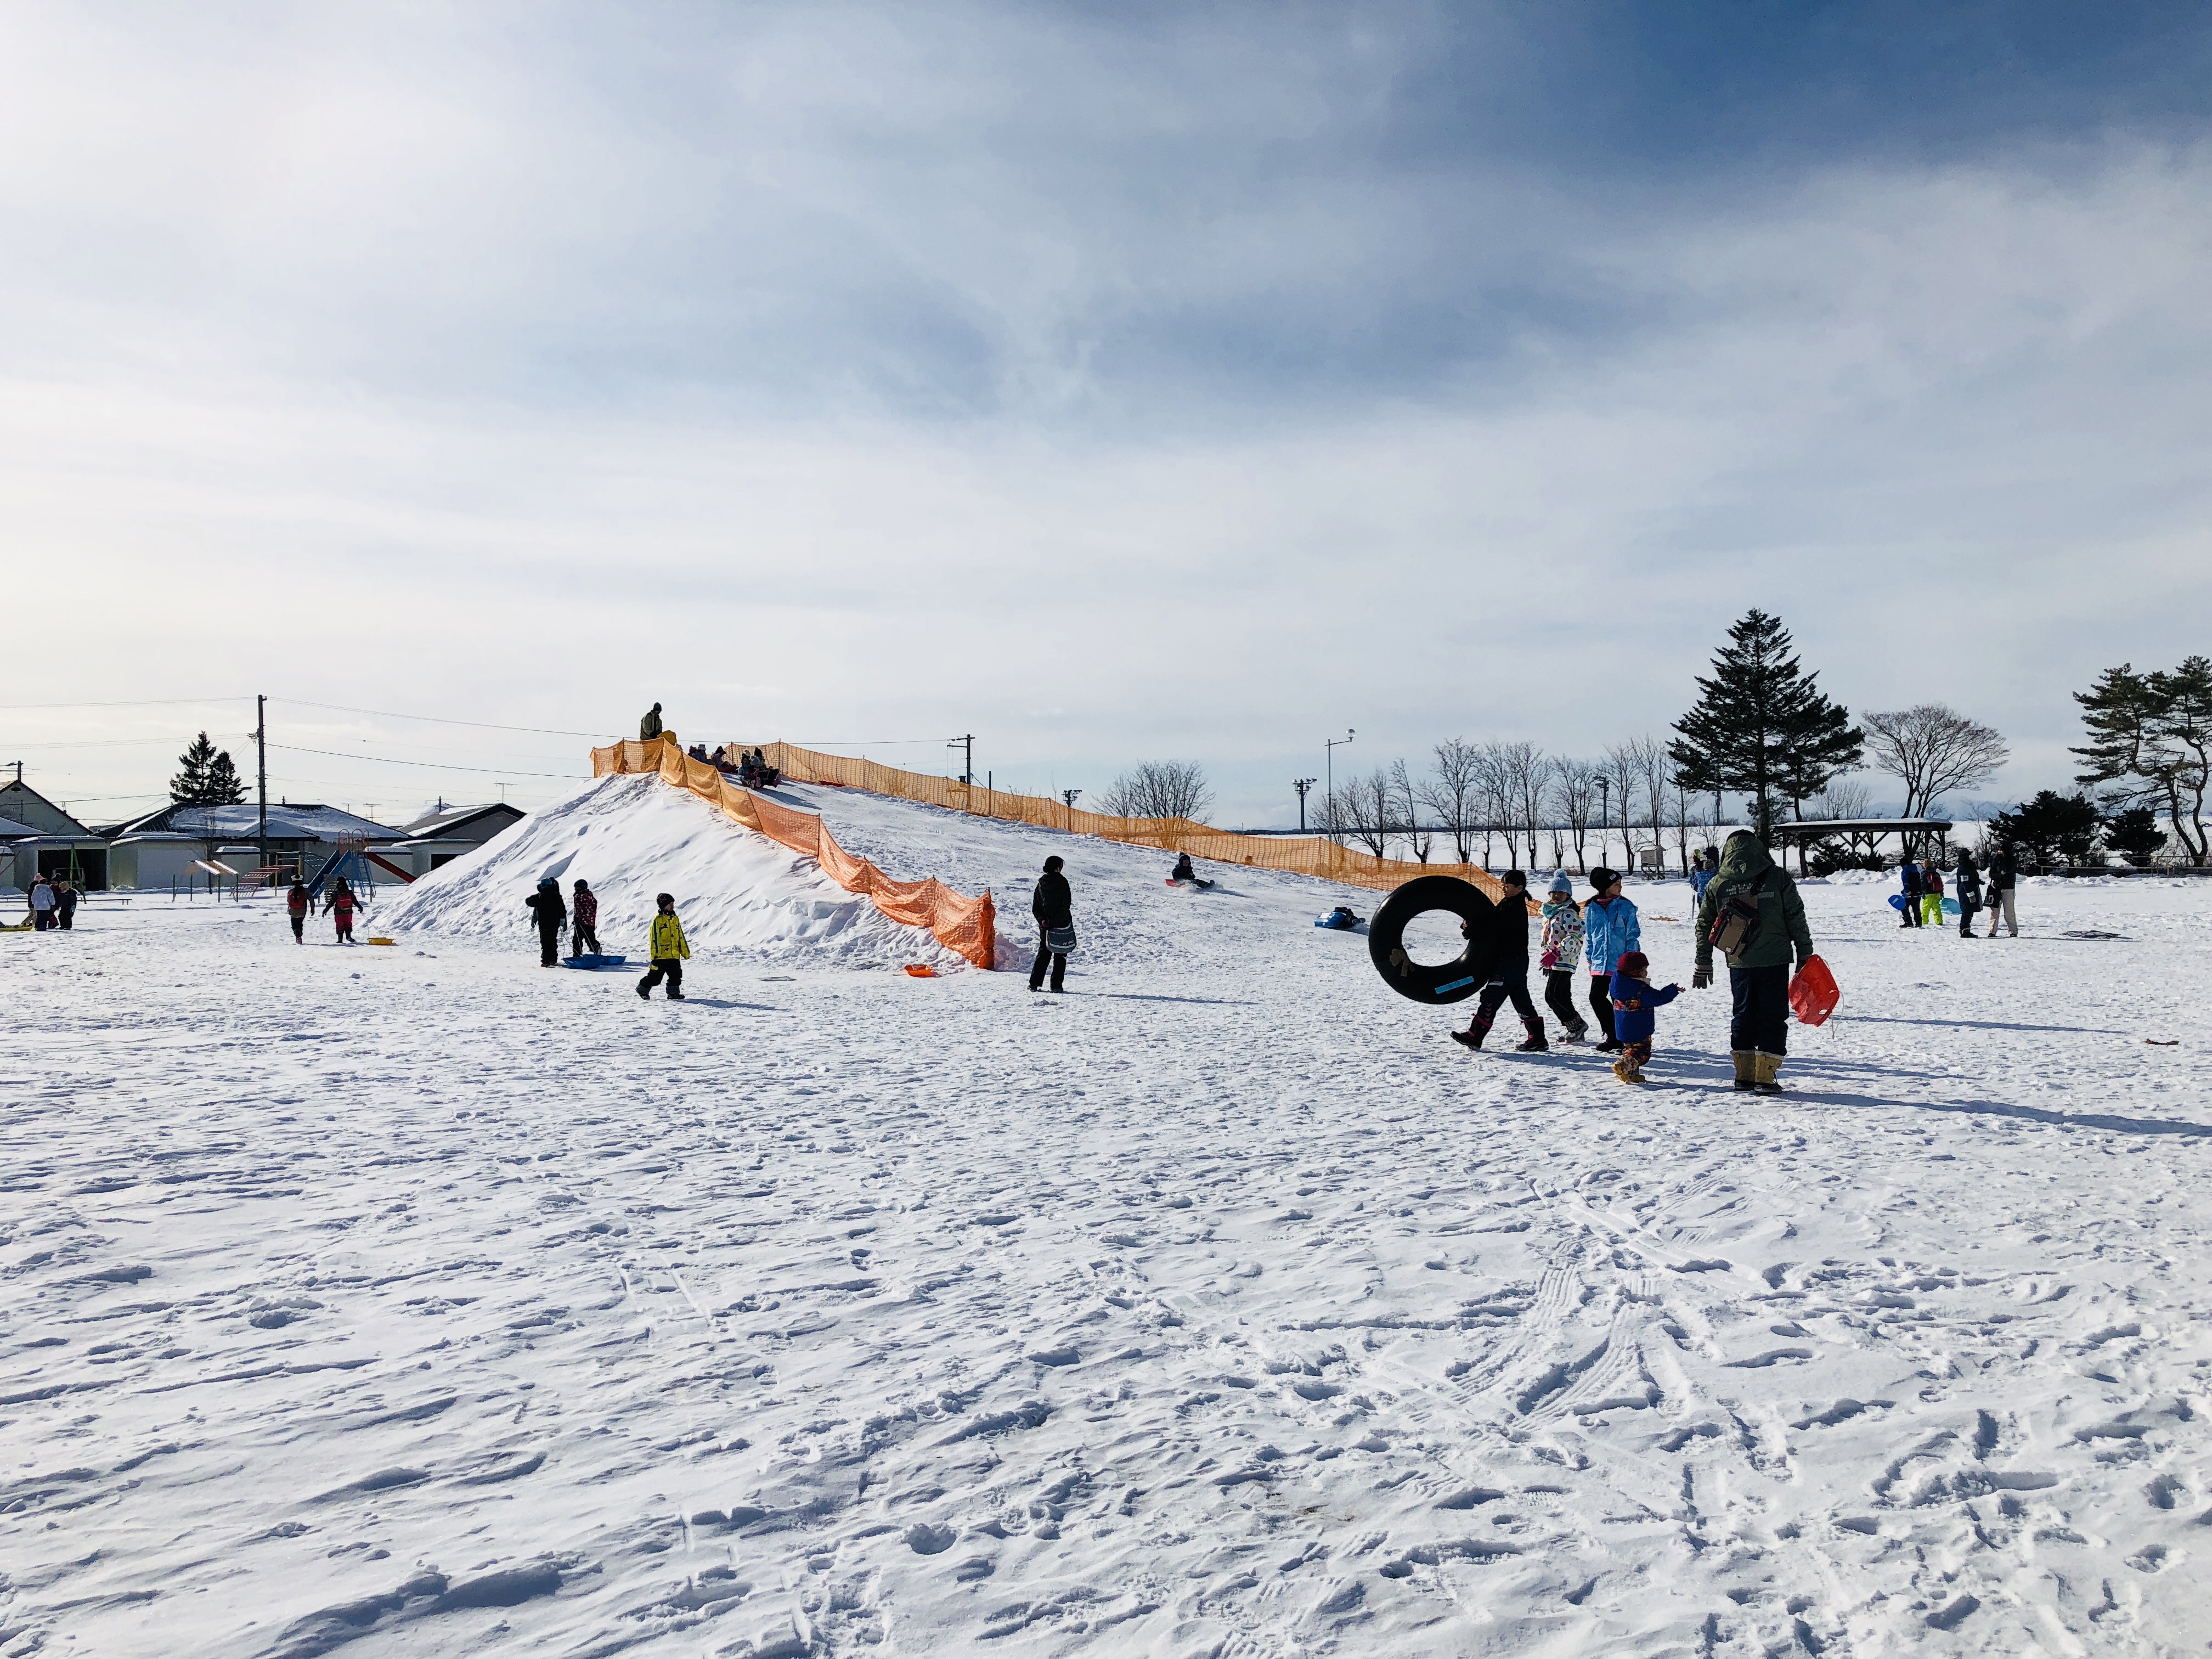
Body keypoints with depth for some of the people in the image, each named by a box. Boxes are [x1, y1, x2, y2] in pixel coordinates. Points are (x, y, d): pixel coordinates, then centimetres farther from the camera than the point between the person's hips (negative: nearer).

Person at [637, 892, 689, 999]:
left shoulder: (675, 919, 14)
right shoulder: (658, 920, -7)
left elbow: (681, 938, 19)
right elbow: (654, 938, -11)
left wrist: (686, 952, 17)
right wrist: (655, 953, -17)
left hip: (674, 955, 6)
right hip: (661, 955, -6)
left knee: (676, 976, 1)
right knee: (655, 977, 1)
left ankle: (674, 993, 10)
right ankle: (643, 989, 20)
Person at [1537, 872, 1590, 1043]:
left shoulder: (1569, 913, -11)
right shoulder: (1550, 912, 16)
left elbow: (1576, 937, -21)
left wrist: (1555, 953, -25)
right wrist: (1544, 956, 21)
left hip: (1564, 962, -9)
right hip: (1552, 963, 9)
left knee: (1552, 996, -13)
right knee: (1563, 998, 11)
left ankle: (1577, 1024, -1)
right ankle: (1575, 1031, 17)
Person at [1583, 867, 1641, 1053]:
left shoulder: (1625, 907, -4)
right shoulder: (1591, 908, 4)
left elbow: (1633, 935, -2)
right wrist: (1590, 958, 13)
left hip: (1620, 964, -4)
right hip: (1600, 964, 4)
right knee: (1596, 998, 2)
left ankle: (1618, 1038, 15)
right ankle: (1614, 1036, 16)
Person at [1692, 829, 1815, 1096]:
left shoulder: (1718, 884, 2)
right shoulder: (1777, 877, -4)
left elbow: (1704, 926, 8)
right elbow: (1796, 919, -3)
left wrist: (1703, 966, 16)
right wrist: (1805, 955, 5)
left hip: (1739, 964, 2)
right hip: (1774, 961, -2)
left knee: (1742, 1017, 14)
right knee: (1773, 1017, 5)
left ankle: (1743, 1077, 15)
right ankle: (1765, 1078, 1)